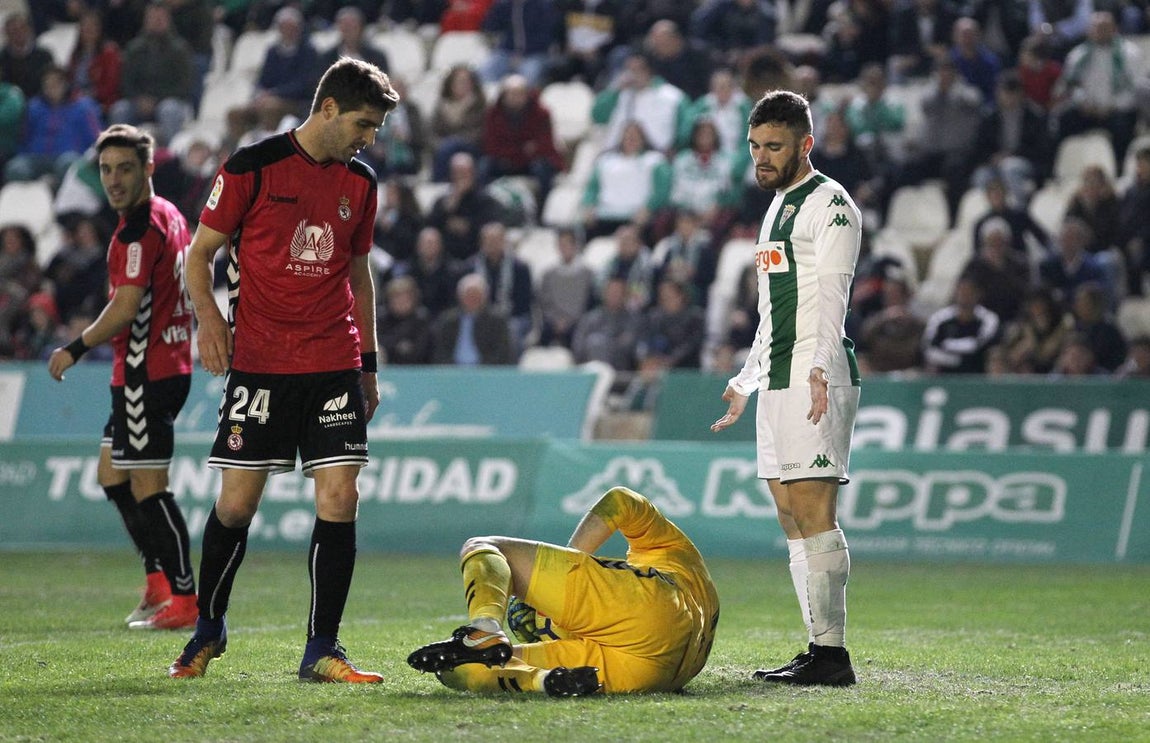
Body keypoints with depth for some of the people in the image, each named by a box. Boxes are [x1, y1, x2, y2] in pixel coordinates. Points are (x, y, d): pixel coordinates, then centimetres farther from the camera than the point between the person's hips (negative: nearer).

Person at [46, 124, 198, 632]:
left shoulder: (140, 229, -16)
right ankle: (158, 584, 20)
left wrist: (76, 349, -9)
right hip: (169, 366, 11)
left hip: (146, 373, -11)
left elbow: (125, 308, -21)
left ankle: (185, 599, -4)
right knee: (112, 476, 18)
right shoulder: (170, 216, 14)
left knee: (147, 487, -7)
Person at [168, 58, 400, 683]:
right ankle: (207, 632, 21)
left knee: (339, 497, -7)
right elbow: (199, 253, 2)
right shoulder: (252, 168, -4)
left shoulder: (359, 182, 11)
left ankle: (321, 650, -1)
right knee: (236, 503, -1)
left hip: (334, 367, 4)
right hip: (259, 365, -3)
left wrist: (368, 362, 18)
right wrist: (208, 317, -15)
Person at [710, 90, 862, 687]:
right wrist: (745, 382, 34)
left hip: (816, 380, -10)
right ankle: (819, 651, 8)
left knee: (813, 513, -14)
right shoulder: (778, 206, 23)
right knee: (793, 521, 7)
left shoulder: (829, 204, -6)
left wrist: (820, 367, -32)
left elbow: (831, 296, -19)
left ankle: (832, 652, -16)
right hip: (777, 383, 10)